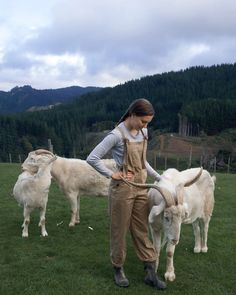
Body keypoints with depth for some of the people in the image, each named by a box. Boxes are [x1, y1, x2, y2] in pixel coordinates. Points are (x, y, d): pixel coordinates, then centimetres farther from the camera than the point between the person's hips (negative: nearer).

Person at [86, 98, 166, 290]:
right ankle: (119, 269, 27)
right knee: (120, 231, 9)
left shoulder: (143, 133, 5)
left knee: (142, 230, 12)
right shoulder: (117, 135, -17)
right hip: (123, 188, -6)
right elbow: (92, 159, -18)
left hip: (141, 188, 6)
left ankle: (150, 272, 21)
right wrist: (112, 175, -17)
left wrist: (159, 178, 12)